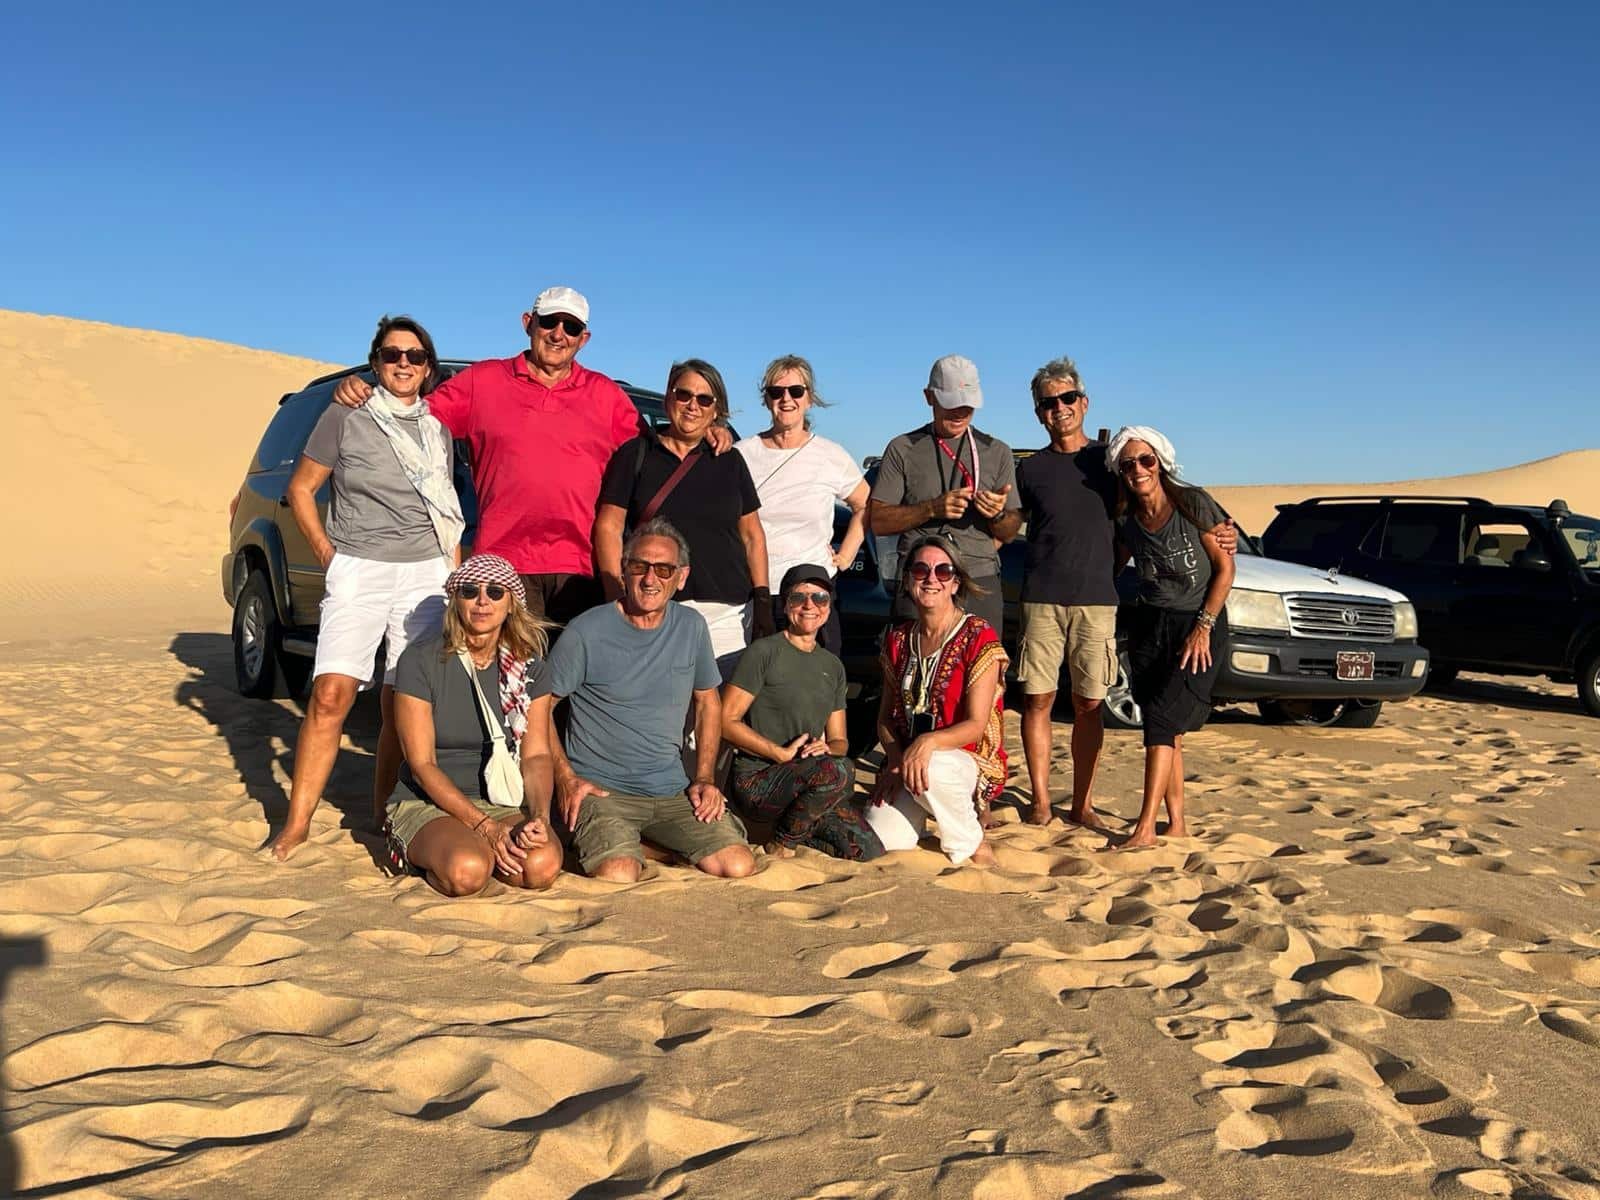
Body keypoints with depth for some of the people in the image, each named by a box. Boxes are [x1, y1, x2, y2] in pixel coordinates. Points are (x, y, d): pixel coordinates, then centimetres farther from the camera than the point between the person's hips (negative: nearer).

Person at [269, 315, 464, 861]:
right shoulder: (345, 417, 4)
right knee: (331, 694, -13)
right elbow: (301, 488, 8)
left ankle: (383, 816, 11)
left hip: (426, 575, 3)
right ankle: (297, 822, -7)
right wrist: (325, 549, -3)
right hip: (358, 572, -3)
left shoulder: (437, 430, 15)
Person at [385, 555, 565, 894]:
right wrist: (485, 827, -21)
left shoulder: (529, 667, 4)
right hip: (426, 803, -3)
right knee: (467, 871, -35)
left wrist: (539, 816, -22)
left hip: (503, 802, 3)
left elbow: (537, 755, 0)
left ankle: (479, 850, 2)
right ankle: (432, 856, 0)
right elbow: (422, 764, -10)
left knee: (543, 865, -29)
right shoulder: (420, 660, -7)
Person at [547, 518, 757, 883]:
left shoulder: (692, 628, 5)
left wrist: (704, 778, 7)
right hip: (600, 789, -4)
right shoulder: (585, 632, -9)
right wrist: (566, 779, -10)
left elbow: (707, 701, 17)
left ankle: (658, 842, 12)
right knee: (619, 877, -30)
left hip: (673, 789, 4)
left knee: (739, 867, -13)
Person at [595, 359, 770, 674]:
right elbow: (608, 527, 2)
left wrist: (762, 599, 8)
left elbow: (752, 534, 17)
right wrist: (617, 598, -8)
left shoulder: (730, 461, 15)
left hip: (728, 616, 2)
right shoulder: (635, 455, 7)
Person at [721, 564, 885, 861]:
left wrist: (828, 749, -9)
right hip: (757, 780, -6)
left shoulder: (833, 666, 15)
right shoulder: (764, 652, -5)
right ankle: (781, 846, -10)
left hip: (809, 783, 6)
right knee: (839, 770, -33)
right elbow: (726, 722, -9)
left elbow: (840, 741, 16)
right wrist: (782, 753, -16)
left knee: (870, 852, -13)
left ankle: (796, 825, 11)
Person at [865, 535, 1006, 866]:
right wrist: (896, 758, -9)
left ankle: (973, 846, -11)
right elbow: (886, 716, 11)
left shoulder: (979, 636, -7)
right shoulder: (898, 640, 9)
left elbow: (976, 726, -13)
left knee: (930, 770, -39)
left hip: (969, 760, -3)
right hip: (905, 759, 3)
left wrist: (927, 743, -31)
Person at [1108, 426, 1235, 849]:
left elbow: (1225, 568, -9)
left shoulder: (1193, 504, -12)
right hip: (1149, 626, 5)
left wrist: (1203, 627, -13)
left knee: (1163, 719, -15)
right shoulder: (1126, 521, 0)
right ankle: (1176, 823, 12)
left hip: (1200, 624, -4)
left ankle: (1145, 827, -15)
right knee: (1166, 730, 3)